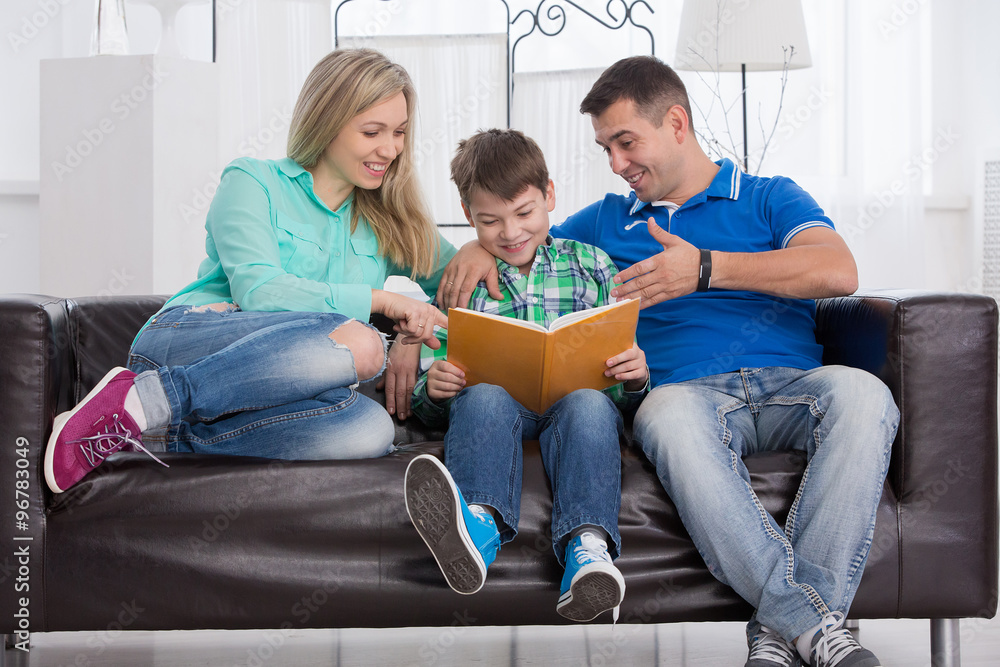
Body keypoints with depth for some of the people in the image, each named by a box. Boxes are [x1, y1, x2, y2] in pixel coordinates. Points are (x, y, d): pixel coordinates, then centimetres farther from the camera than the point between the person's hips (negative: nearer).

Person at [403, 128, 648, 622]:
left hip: (573, 403, 0)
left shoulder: (590, 264, 17)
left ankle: (586, 547, -53)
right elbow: (427, 404, 15)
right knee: (485, 396, -34)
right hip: (493, 409, 0)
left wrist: (635, 376, -9)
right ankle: (479, 525, -60)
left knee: (589, 403, -35)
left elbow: (622, 391, 16)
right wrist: (432, 389, -10)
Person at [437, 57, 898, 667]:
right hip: (691, 391, 0)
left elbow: (839, 272, -1)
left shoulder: (770, 198, 18)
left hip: (792, 385, 0)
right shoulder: (607, 220, 29)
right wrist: (479, 250, 11)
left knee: (861, 394, -35)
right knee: (669, 413, -38)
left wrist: (706, 268, -9)